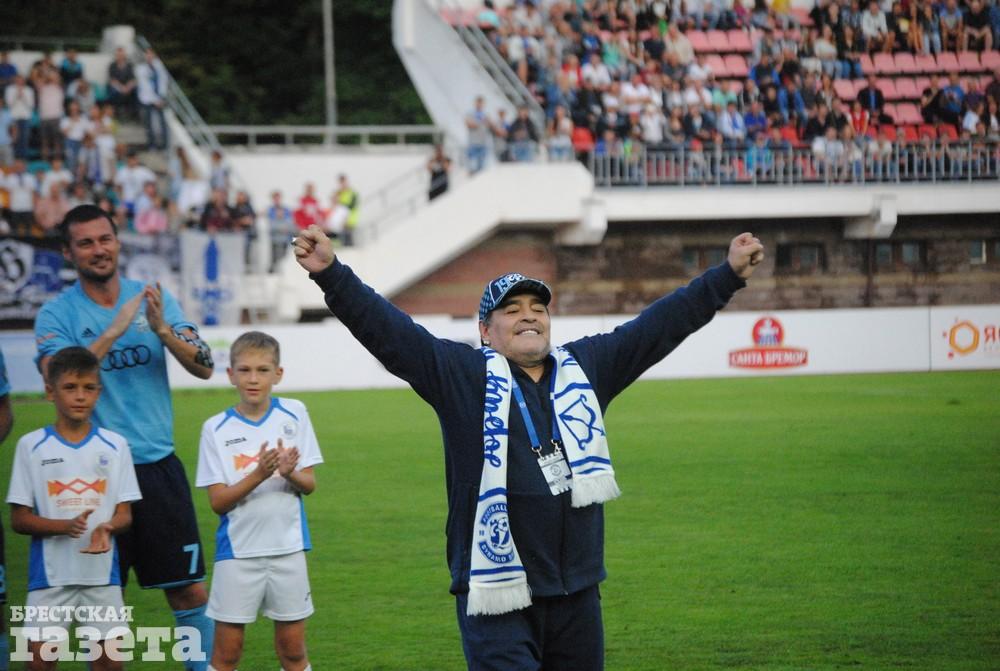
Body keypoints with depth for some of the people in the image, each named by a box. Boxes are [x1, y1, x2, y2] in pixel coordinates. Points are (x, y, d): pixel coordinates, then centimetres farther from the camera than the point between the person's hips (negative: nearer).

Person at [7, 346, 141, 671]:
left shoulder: (114, 445, 3)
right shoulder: (31, 446, -1)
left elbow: (125, 513, 4)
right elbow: (19, 519, -2)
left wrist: (107, 527, -19)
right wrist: (65, 526, -19)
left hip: (102, 574, 1)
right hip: (50, 574, -1)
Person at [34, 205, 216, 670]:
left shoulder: (153, 299, 6)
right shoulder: (56, 314, -2)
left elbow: (204, 367, -1)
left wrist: (162, 329, -18)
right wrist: (113, 332, -24)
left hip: (158, 465, 2)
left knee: (189, 592, 2)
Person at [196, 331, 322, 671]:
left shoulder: (294, 415, 0)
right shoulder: (216, 428, -5)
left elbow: (309, 485, 2)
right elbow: (218, 501, -8)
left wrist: (290, 473, -20)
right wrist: (258, 475, -23)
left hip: (287, 547, 1)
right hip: (238, 550, -1)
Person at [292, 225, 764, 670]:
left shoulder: (586, 367, 12)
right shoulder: (461, 375, 1)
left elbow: (659, 325, 15)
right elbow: (388, 330, -8)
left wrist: (728, 275, 15)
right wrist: (330, 274, -20)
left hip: (578, 594, 5)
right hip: (498, 599, -5)